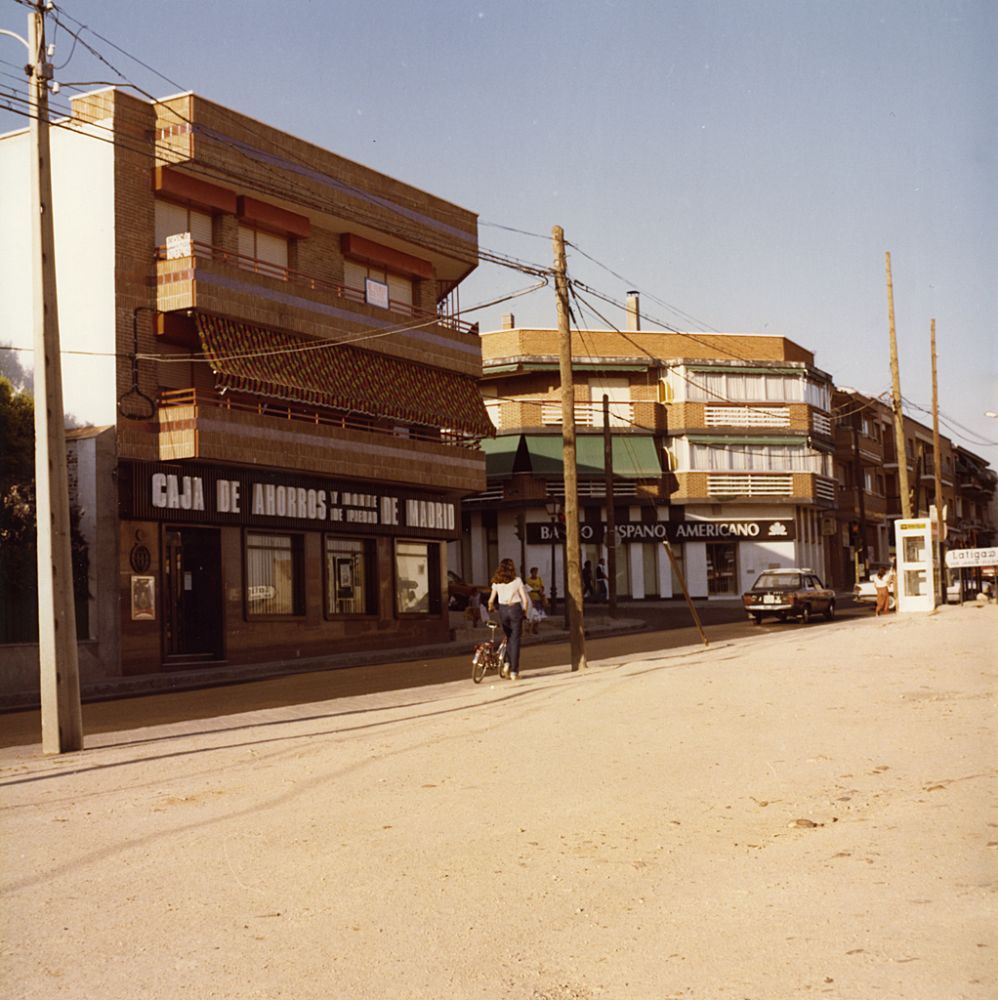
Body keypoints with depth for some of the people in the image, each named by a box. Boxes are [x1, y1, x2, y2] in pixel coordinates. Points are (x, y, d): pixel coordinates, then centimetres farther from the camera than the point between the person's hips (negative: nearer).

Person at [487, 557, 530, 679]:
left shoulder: (496, 582, 4)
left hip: (503, 610, 3)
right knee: (515, 640, 2)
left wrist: (490, 609, 24)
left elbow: (491, 600, 5)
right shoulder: (517, 580, -3)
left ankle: (507, 664, 3)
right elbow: (525, 599, -6)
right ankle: (514, 671, 0)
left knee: (509, 638, 20)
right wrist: (524, 611, 9)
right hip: (515, 609, -3)